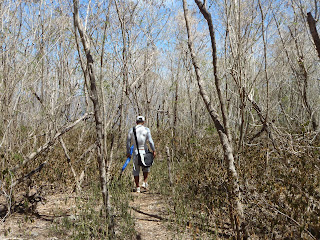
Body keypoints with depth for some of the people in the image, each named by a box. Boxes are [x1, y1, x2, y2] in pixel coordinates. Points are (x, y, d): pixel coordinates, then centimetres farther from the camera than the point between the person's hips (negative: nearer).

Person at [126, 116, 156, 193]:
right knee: (146, 168, 21)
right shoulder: (146, 130, -4)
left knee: (136, 170, 9)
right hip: (144, 151, -1)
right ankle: (145, 183, 10)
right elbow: (150, 141, -10)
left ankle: (137, 188, 11)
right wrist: (154, 150, -2)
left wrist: (128, 152, 12)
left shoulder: (131, 130, 2)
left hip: (135, 152, 1)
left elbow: (128, 142, 5)